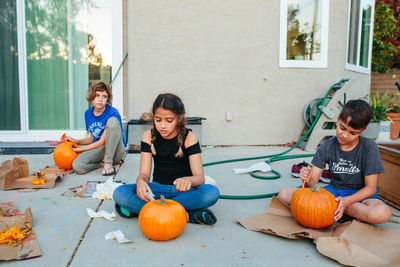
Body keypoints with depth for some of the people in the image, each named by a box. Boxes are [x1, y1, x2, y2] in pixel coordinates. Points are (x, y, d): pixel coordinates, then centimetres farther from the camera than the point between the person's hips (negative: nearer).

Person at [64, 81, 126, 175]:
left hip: (115, 150, -4)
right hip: (99, 150, 4)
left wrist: (78, 150, -9)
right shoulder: (88, 113, 5)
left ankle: (108, 162, -21)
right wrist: (77, 141, -1)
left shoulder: (112, 113, -16)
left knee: (112, 121, -30)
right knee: (77, 166, -26)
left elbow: (102, 142, -15)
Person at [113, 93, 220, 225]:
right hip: (158, 188, 2)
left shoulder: (188, 137, -12)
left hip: (182, 189, -1)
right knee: (119, 193, -24)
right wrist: (141, 182, -36)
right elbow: (144, 173, -10)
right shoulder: (149, 137, -6)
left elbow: (200, 177, -18)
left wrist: (188, 180, -44)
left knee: (212, 193, -33)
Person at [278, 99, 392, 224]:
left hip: (360, 194, -2)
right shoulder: (327, 147, -6)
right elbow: (313, 182, -5)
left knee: (382, 213, -39)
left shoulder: (369, 147, -13)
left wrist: (346, 201, -30)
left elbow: (370, 188, -13)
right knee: (284, 194, -16)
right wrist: (307, 180, -31)